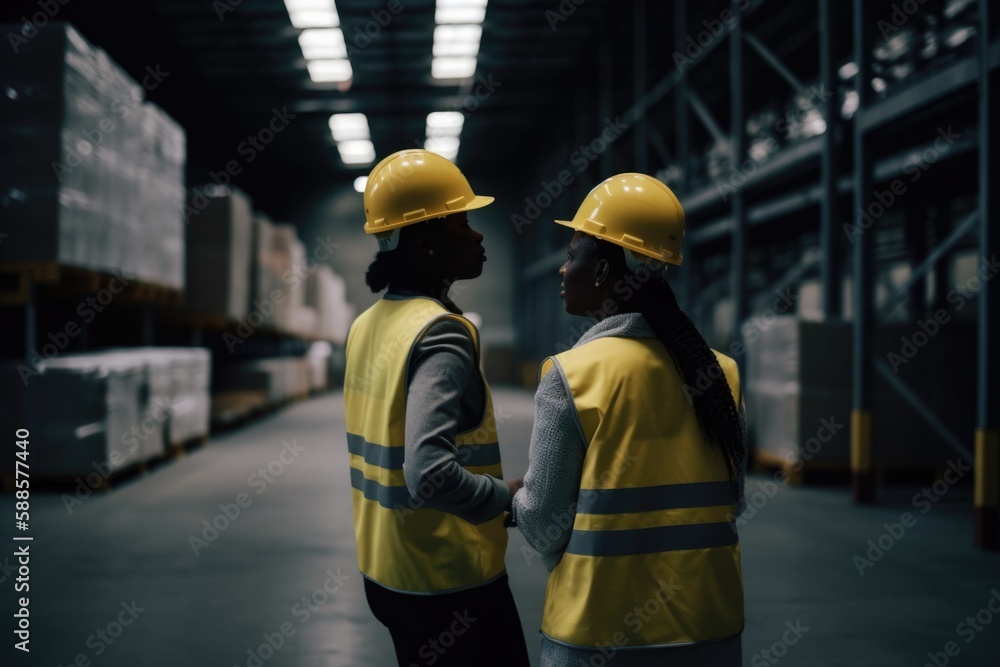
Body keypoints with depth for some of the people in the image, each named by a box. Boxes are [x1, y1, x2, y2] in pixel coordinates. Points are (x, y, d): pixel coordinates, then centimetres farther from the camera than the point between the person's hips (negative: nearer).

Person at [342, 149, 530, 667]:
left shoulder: (368, 325, 5)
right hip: (449, 579, -8)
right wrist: (509, 495, -16)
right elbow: (431, 474, -31)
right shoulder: (441, 333, -21)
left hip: (387, 571, 8)